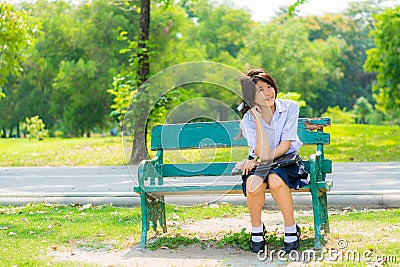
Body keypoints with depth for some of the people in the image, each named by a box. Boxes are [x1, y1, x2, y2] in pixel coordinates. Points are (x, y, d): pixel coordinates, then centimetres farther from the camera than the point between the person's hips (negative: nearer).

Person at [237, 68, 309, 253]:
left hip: (286, 160, -1)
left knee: (275, 180, -34)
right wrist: (258, 119, -28)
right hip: (259, 163, 1)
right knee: (253, 185, -32)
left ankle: (291, 229, -15)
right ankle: (257, 229, -5)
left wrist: (258, 161, -20)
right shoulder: (248, 118, -13)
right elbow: (263, 154, -24)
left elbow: (285, 146, -12)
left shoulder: (290, 108, -12)